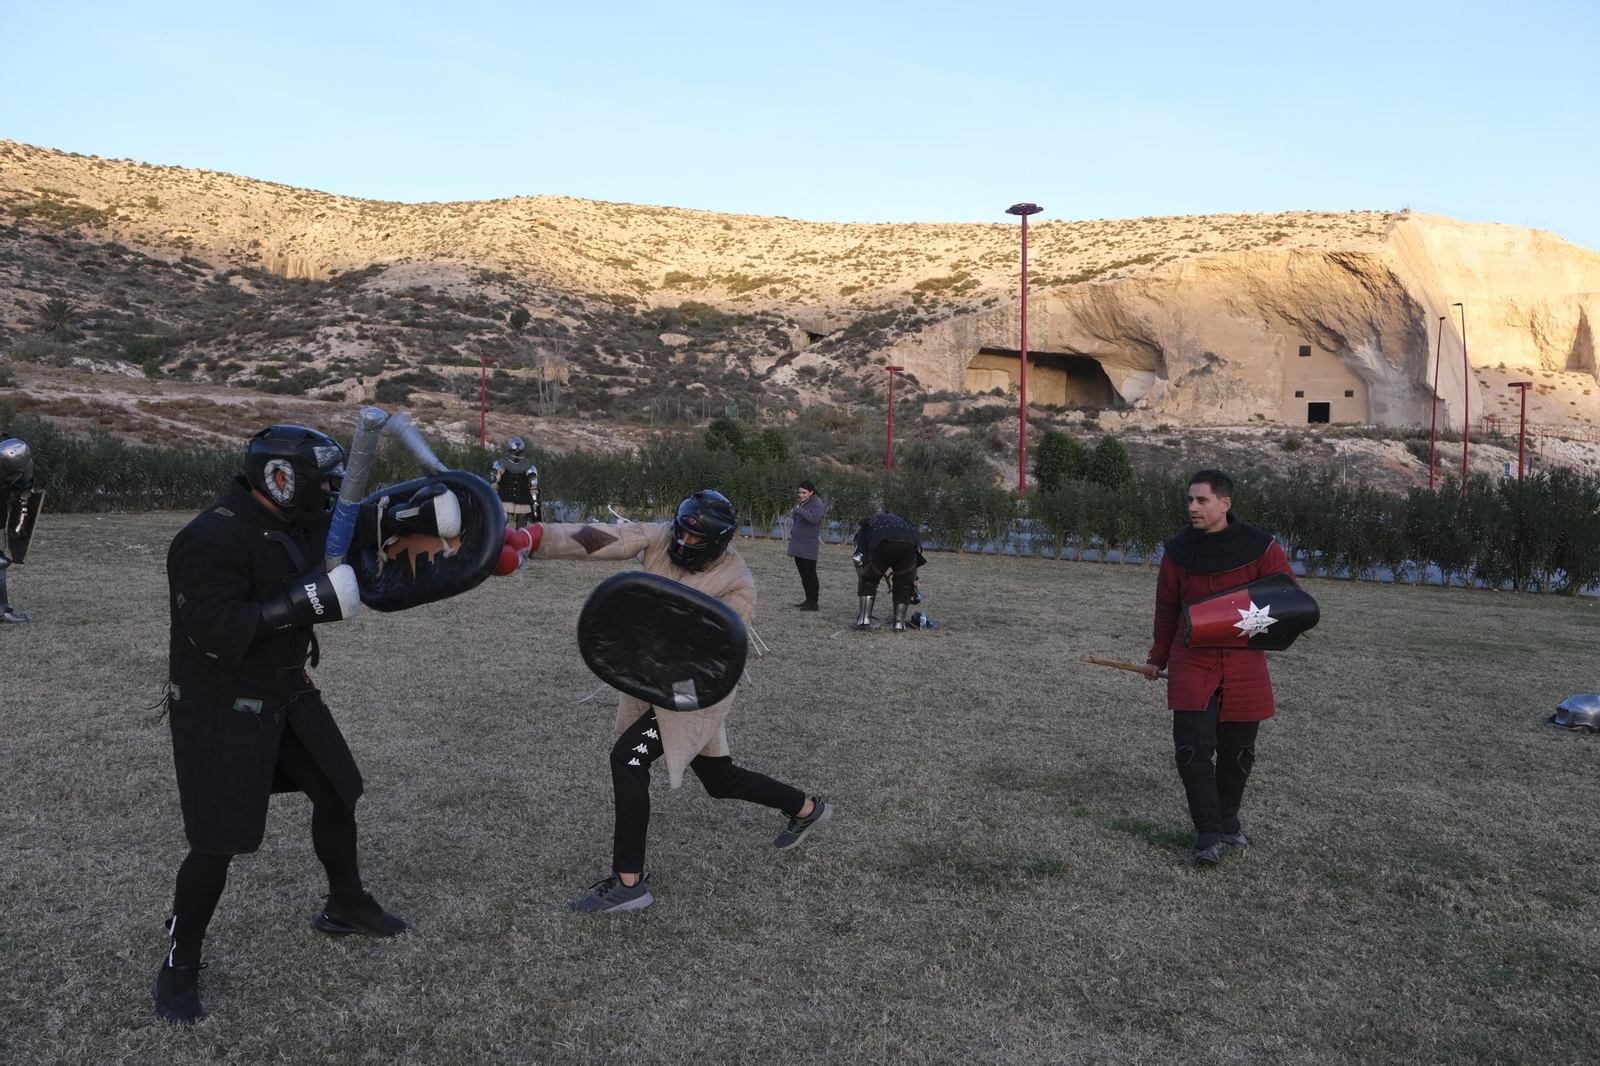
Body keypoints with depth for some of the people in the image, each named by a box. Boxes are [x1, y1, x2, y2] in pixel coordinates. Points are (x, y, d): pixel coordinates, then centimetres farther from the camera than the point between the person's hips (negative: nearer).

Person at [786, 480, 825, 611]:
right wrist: (792, 532, 11)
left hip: (809, 546, -8)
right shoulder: (800, 503, 12)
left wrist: (799, 510, -32)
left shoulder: (817, 504, -12)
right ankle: (808, 599, 21)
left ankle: (813, 602, -1)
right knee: (803, 574, 13)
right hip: (797, 545, 8)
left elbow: (814, 518, -31)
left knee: (810, 573, -5)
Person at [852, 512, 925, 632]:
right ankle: (899, 624, 20)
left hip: (883, 542, -3)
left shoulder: (867, 522, 34)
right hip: (910, 544, 3)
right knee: (904, 584, 21)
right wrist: (913, 582, 47)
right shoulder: (899, 520, 44)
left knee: (868, 580, 16)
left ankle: (865, 620, 11)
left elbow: (858, 559, 23)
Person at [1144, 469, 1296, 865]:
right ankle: (1208, 834, 2)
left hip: (1244, 664, 0)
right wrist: (1158, 658, 17)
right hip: (1192, 663, 1)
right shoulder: (1178, 550, -2)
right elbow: (1167, 609, 11)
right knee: (1193, 748, -9)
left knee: (1238, 750, 11)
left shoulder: (1260, 548, -10)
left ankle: (1228, 818, 34)